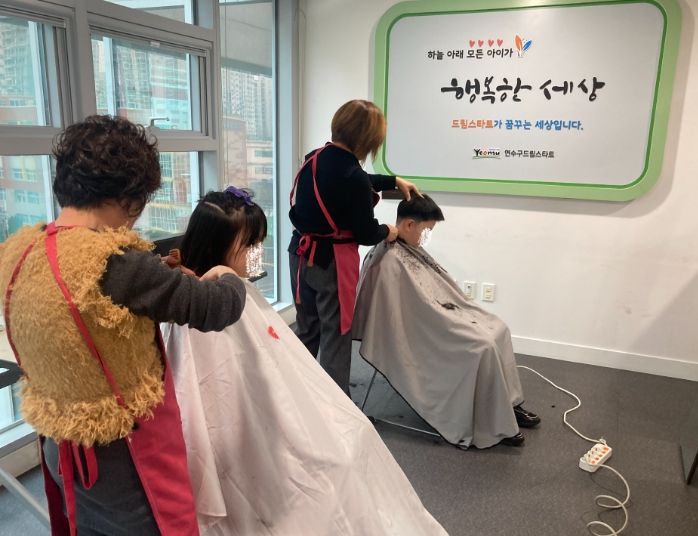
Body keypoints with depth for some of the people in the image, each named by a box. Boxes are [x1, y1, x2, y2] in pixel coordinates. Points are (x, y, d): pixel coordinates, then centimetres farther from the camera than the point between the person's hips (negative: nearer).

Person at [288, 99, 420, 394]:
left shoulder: (315, 157, 4)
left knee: (306, 331, 20)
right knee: (335, 337, 6)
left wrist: (395, 181, 24)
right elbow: (366, 234, -14)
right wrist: (388, 231, 6)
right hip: (332, 262, -8)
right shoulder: (352, 177, -22)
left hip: (301, 254, 8)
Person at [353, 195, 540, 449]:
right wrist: (460, 324, -16)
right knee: (483, 346, -19)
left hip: (438, 319, 10)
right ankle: (496, 427, -4)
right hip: (423, 331, -10)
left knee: (498, 329, 4)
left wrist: (464, 310, 10)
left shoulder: (411, 249, 7)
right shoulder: (392, 260, -23)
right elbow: (421, 308, -24)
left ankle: (508, 403, 12)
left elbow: (441, 287, 15)